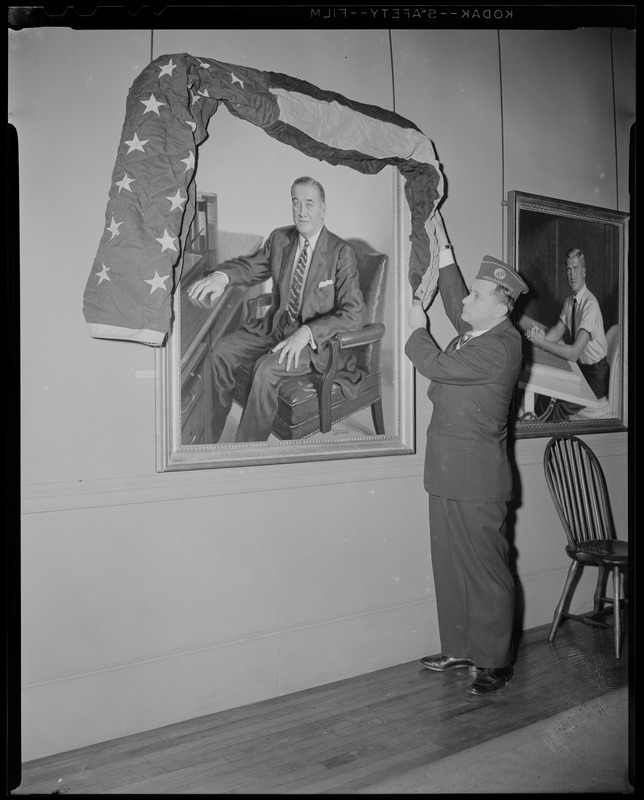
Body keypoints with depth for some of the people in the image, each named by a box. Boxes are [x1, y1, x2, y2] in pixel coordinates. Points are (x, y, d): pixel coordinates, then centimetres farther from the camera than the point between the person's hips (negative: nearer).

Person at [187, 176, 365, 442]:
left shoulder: (342, 252, -14)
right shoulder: (280, 239, 4)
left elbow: (353, 313, -18)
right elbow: (250, 266, 9)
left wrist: (306, 333, -31)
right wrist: (221, 276, -17)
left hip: (317, 340, -6)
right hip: (275, 326, 6)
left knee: (267, 368, -30)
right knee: (221, 351, -10)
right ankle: (206, 436, 1)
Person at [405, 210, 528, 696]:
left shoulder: (502, 345, -15)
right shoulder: (475, 332, 12)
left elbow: (436, 365, -19)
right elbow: (455, 305, 31)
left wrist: (416, 328, 0)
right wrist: (443, 250, 29)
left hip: (477, 477, -9)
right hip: (449, 472, 9)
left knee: (486, 569, 1)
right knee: (450, 564, 14)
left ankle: (496, 662, 14)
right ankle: (460, 648, 26)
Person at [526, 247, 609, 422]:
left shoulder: (590, 304, -24)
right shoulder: (569, 301, 5)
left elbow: (574, 352, -30)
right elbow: (558, 331, -2)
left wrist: (542, 343, -32)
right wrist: (541, 335, -23)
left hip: (596, 376, -8)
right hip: (579, 367, 8)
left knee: (561, 408, -24)